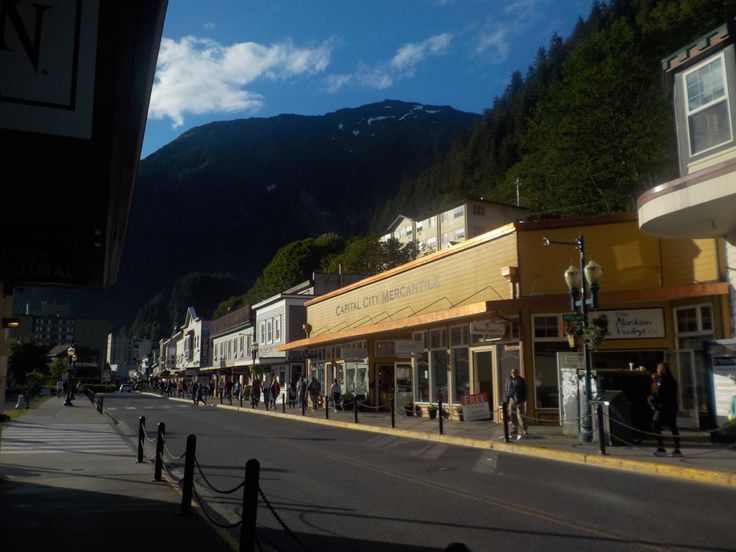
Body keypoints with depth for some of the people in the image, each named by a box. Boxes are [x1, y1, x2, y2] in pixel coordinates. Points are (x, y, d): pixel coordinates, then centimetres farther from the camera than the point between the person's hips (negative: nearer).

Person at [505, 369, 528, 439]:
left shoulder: (522, 380, 0)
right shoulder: (509, 380, 11)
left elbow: (525, 391, -2)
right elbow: (507, 390, 15)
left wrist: (523, 400, -10)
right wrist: (507, 400, 10)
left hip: (519, 400, -4)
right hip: (511, 399, 4)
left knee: (521, 415, -3)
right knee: (513, 416, 5)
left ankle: (524, 430, 3)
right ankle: (514, 430, 12)